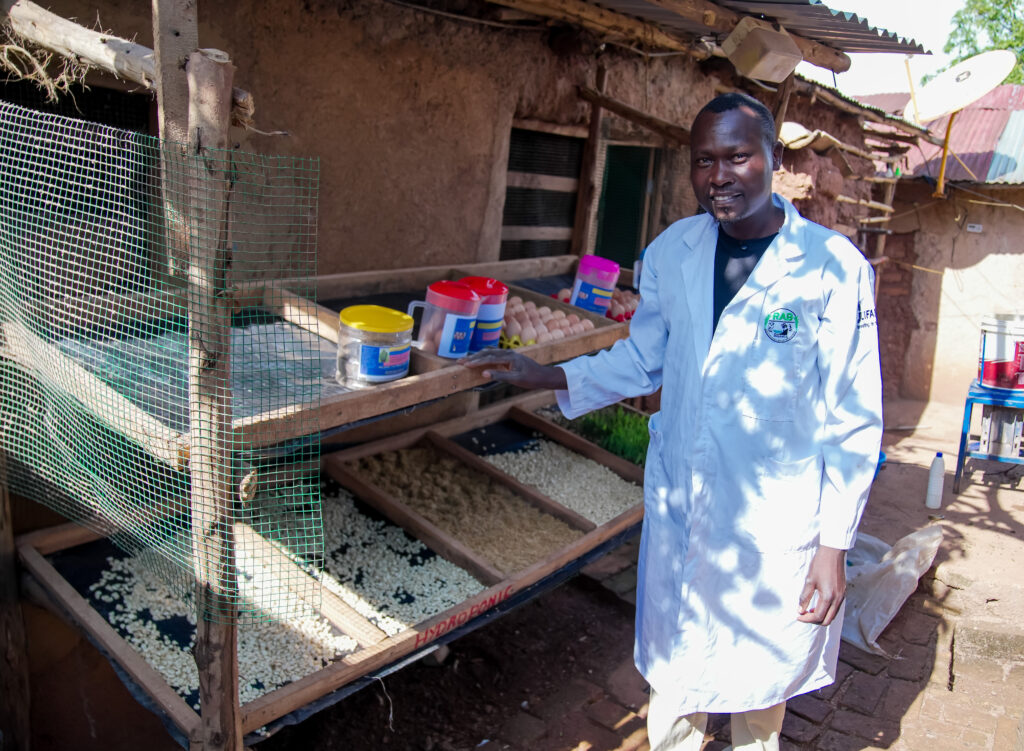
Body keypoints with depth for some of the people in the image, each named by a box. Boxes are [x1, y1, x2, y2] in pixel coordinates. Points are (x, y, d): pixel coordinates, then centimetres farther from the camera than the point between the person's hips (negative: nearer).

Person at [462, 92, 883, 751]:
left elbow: (853, 421, -10)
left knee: (762, 679, 19)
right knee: (675, 672, 19)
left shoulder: (834, 267, -14)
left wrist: (834, 545, -9)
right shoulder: (671, 252, -2)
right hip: (678, 506, 3)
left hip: (776, 521, -3)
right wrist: (547, 377, -2)